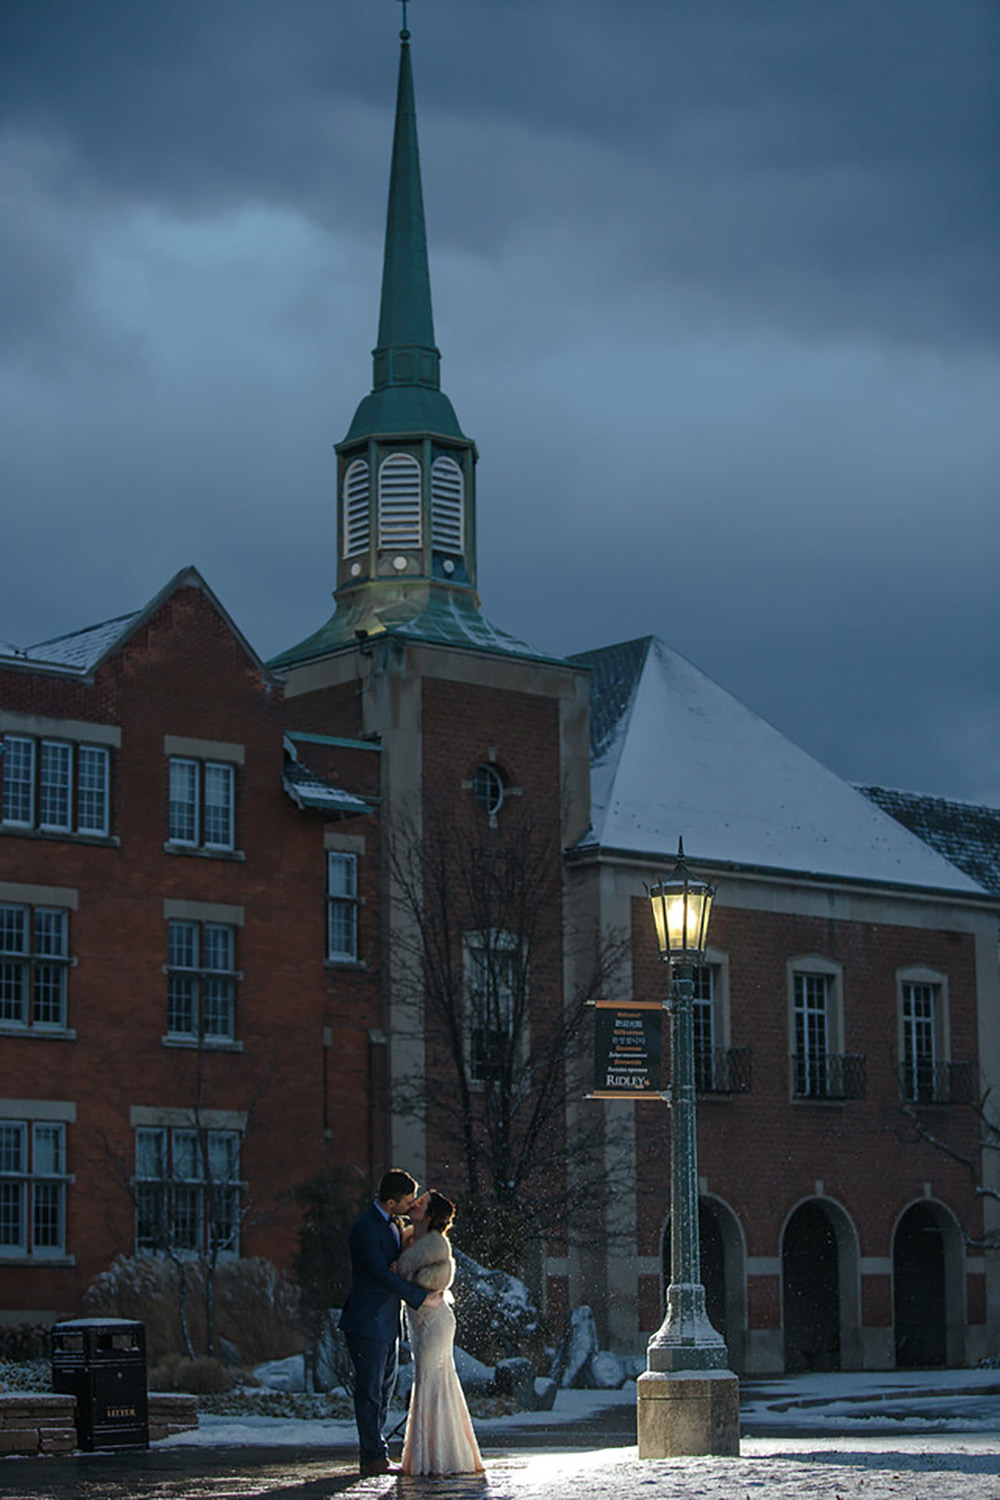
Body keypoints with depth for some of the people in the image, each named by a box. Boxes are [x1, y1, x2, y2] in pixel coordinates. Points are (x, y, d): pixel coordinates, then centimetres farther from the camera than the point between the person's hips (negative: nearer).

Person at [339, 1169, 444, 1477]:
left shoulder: (394, 1224, 13)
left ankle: (374, 1456, 17)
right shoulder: (365, 1227, -16)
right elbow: (381, 1273, -22)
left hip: (387, 1324, 9)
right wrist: (421, 1299, -18)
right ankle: (373, 1459, -1)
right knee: (369, 1391, -4)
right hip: (367, 1324, -9)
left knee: (383, 1392, 12)